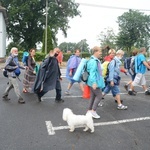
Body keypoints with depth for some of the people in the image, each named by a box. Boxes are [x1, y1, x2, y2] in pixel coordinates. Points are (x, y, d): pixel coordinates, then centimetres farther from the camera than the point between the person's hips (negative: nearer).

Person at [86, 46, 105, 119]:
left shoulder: (96, 60, 15)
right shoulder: (93, 61, -19)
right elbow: (92, 72, -25)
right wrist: (94, 82, -31)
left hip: (95, 82, 10)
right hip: (94, 82, -10)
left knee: (93, 96, 14)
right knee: (99, 96, -3)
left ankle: (89, 111, 23)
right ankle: (93, 111, 4)